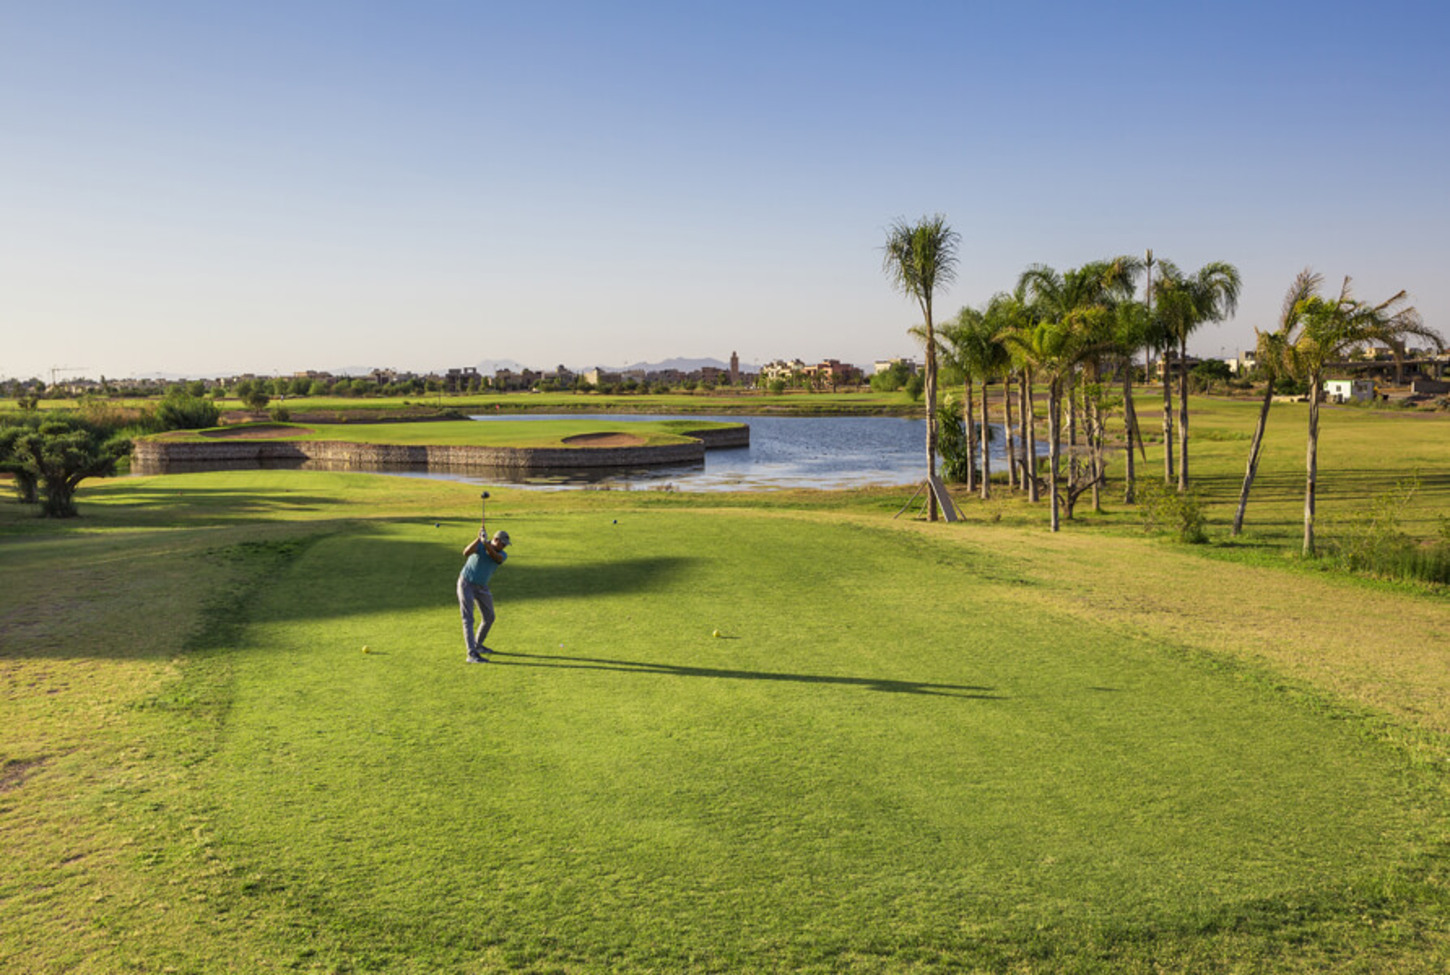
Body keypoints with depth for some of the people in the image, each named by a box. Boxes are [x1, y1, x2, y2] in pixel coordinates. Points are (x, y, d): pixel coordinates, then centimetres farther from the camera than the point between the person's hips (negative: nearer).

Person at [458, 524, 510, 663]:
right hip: (466, 584, -6)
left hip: (482, 587, 6)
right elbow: (466, 552, -36)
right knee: (468, 619, -12)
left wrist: (486, 542, -48)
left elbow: (494, 556, -32)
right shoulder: (479, 545, -16)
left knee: (489, 617, 12)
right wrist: (479, 538, -47)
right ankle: (472, 654, -19)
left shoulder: (503, 555, -8)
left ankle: (477, 645, 33)